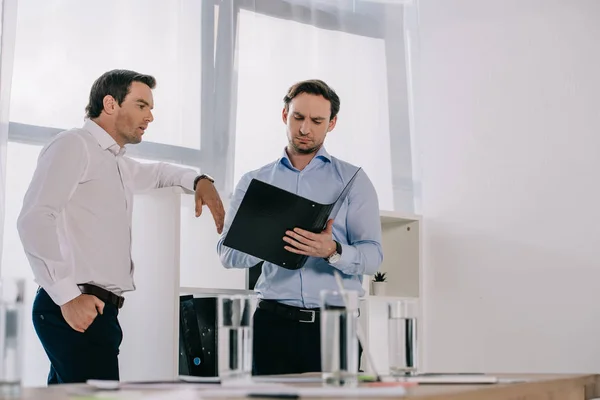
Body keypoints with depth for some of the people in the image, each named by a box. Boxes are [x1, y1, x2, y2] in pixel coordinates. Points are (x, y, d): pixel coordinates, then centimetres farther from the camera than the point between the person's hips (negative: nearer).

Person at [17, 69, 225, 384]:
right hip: (76, 309, -9)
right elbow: (35, 220, -17)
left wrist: (200, 181, 24)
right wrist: (68, 296, -23)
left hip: (98, 309, 9)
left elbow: (155, 172, 46)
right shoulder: (73, 145, -6)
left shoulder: (119, 164, 23)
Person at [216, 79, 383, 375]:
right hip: (274, 321, 1)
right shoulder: (253, 182, 12)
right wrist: (269, 243, -17)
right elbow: (228, 253, 3)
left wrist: (333, 251, -23)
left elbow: (372, 255, -2)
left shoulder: (353, 180, 8)